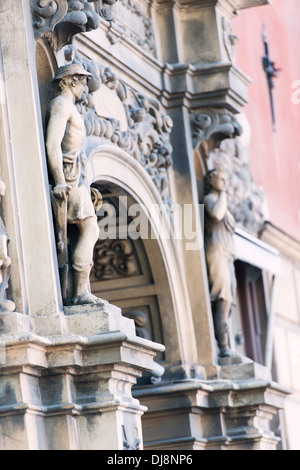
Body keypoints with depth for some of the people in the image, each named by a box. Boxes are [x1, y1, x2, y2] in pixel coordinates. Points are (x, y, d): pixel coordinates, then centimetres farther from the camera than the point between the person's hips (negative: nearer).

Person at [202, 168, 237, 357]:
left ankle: (224, 346, -8)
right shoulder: (209, 198, 1)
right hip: (216, 251, -9)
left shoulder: (222, 203, 29)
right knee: (223, 299, -21)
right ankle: (224, 346, -29)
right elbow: (216, 214, -22)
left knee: (226, 301, -1)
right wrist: (223, 193, -8)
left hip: (227, 255, 9)